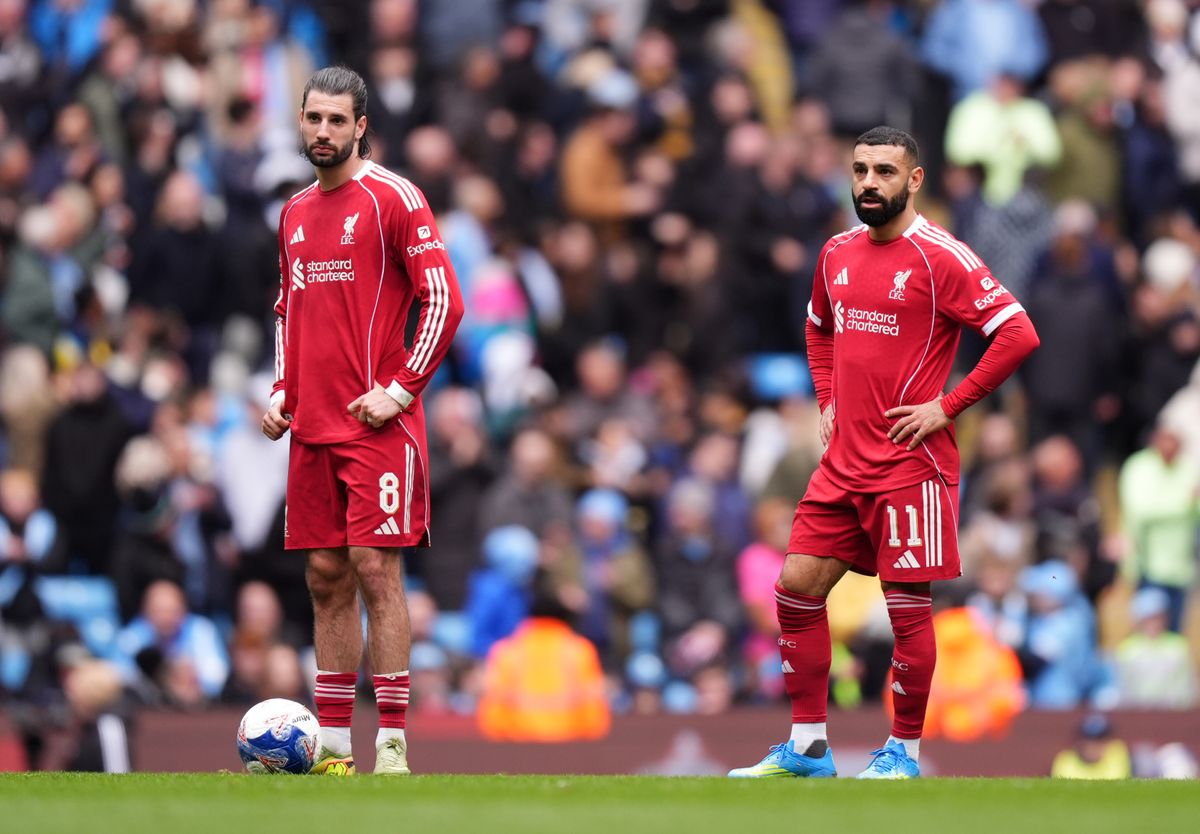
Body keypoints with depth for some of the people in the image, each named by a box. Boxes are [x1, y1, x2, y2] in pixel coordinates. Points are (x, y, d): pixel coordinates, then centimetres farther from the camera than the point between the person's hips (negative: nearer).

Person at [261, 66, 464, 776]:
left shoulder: (393, 198, -6)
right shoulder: (297, 212, 15)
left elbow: (445, 301, -9)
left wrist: (401, 389, -14)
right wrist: (280, 391, 13)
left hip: (378, 422, -7)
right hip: (312, 425, 7)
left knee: (376, 570, -10)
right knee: (327, 577, 6)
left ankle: (392, 747, -9)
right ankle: (333, 745, 9)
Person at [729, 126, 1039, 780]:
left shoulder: (940, 257, -11)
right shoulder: (838, 254, 10)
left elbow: (1017, 334, -16)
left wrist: (947, 406, -15)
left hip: (911, 464, -7)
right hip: (844, 458, 7)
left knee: (908, 607, -3)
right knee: (797, 589, 4)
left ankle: (904, 752, 9)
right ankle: (807, 748, 12)